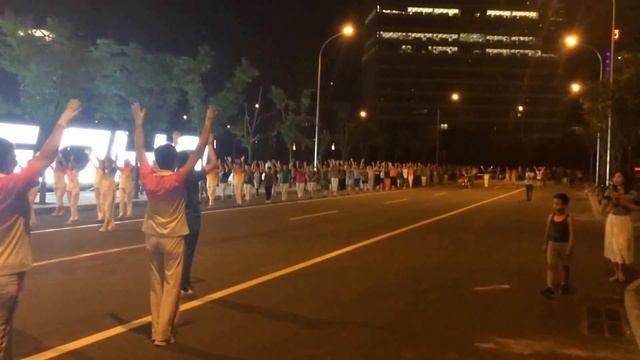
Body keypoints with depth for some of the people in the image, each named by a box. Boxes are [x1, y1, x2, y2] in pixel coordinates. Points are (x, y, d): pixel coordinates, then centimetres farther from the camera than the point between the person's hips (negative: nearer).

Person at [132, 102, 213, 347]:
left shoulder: (147, 178, -9)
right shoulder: (178, 179, -17)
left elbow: (140, 149, 4)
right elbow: (199, 151, -15)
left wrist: (139, 121, 14)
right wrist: (209, 122, -10)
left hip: (152, 236, 4)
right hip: (173, 237, -4)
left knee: (155, 284, 14)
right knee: (171, 285, 3)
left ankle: (156, 329, 18)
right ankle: (162, 333, 4)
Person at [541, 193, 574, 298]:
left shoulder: (568, 218, -12)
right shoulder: (551, 217, 0)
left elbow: (571, 234, -15)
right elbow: (547, 231, 9)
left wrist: (570, 248, -19)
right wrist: (545, 244, 13)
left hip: (564, 245, -3)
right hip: (552, 244, 3)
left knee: (564, 266, 13)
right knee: (551, 265, -6)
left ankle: (564, 285, 31)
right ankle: (550, 288, -9)